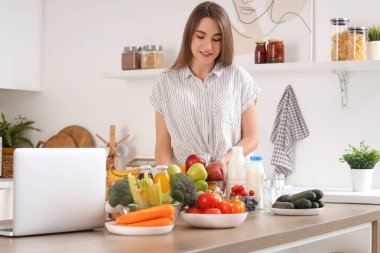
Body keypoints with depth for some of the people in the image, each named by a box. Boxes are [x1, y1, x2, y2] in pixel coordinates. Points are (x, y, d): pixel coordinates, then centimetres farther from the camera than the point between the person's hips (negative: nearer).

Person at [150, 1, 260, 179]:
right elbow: (163, 146, 7)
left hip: (230, 178, 0)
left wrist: (225, 160, -8)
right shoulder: (166, 82, 9)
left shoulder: (238, 77, 7)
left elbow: (252, 138, 9)